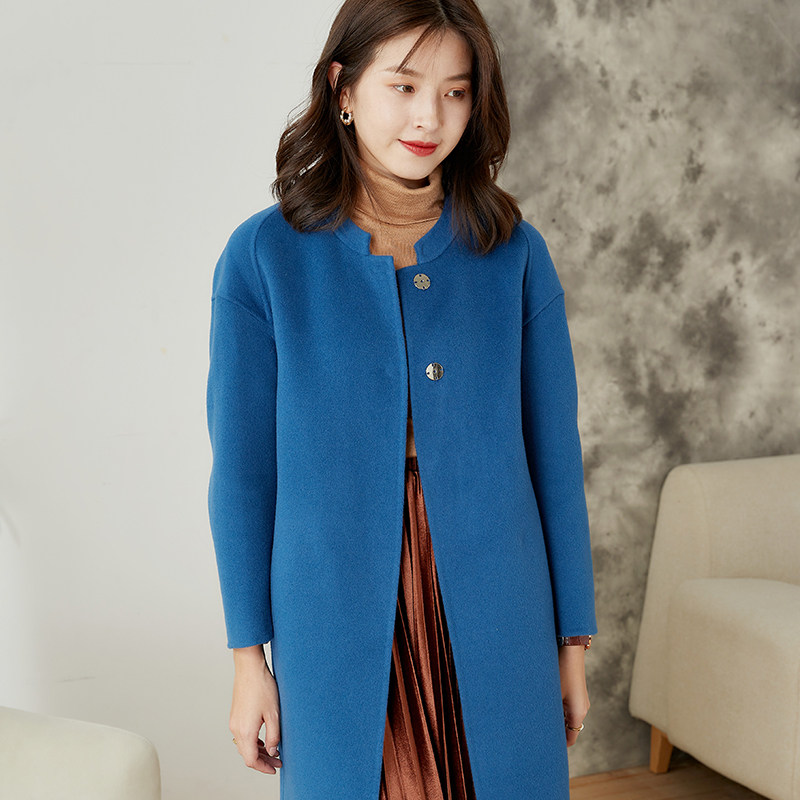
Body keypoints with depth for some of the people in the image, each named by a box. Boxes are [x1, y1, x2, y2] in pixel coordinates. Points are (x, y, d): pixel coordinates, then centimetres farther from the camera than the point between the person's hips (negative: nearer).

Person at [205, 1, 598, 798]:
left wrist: (572, 639, 4)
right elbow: (243, 465, -2)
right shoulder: (264, 255, -5)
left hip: (492, 623, 2)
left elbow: (553, 452, 3)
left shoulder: (516, 254, 0)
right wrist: (248, 654, -1)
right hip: (337, 623, -1)